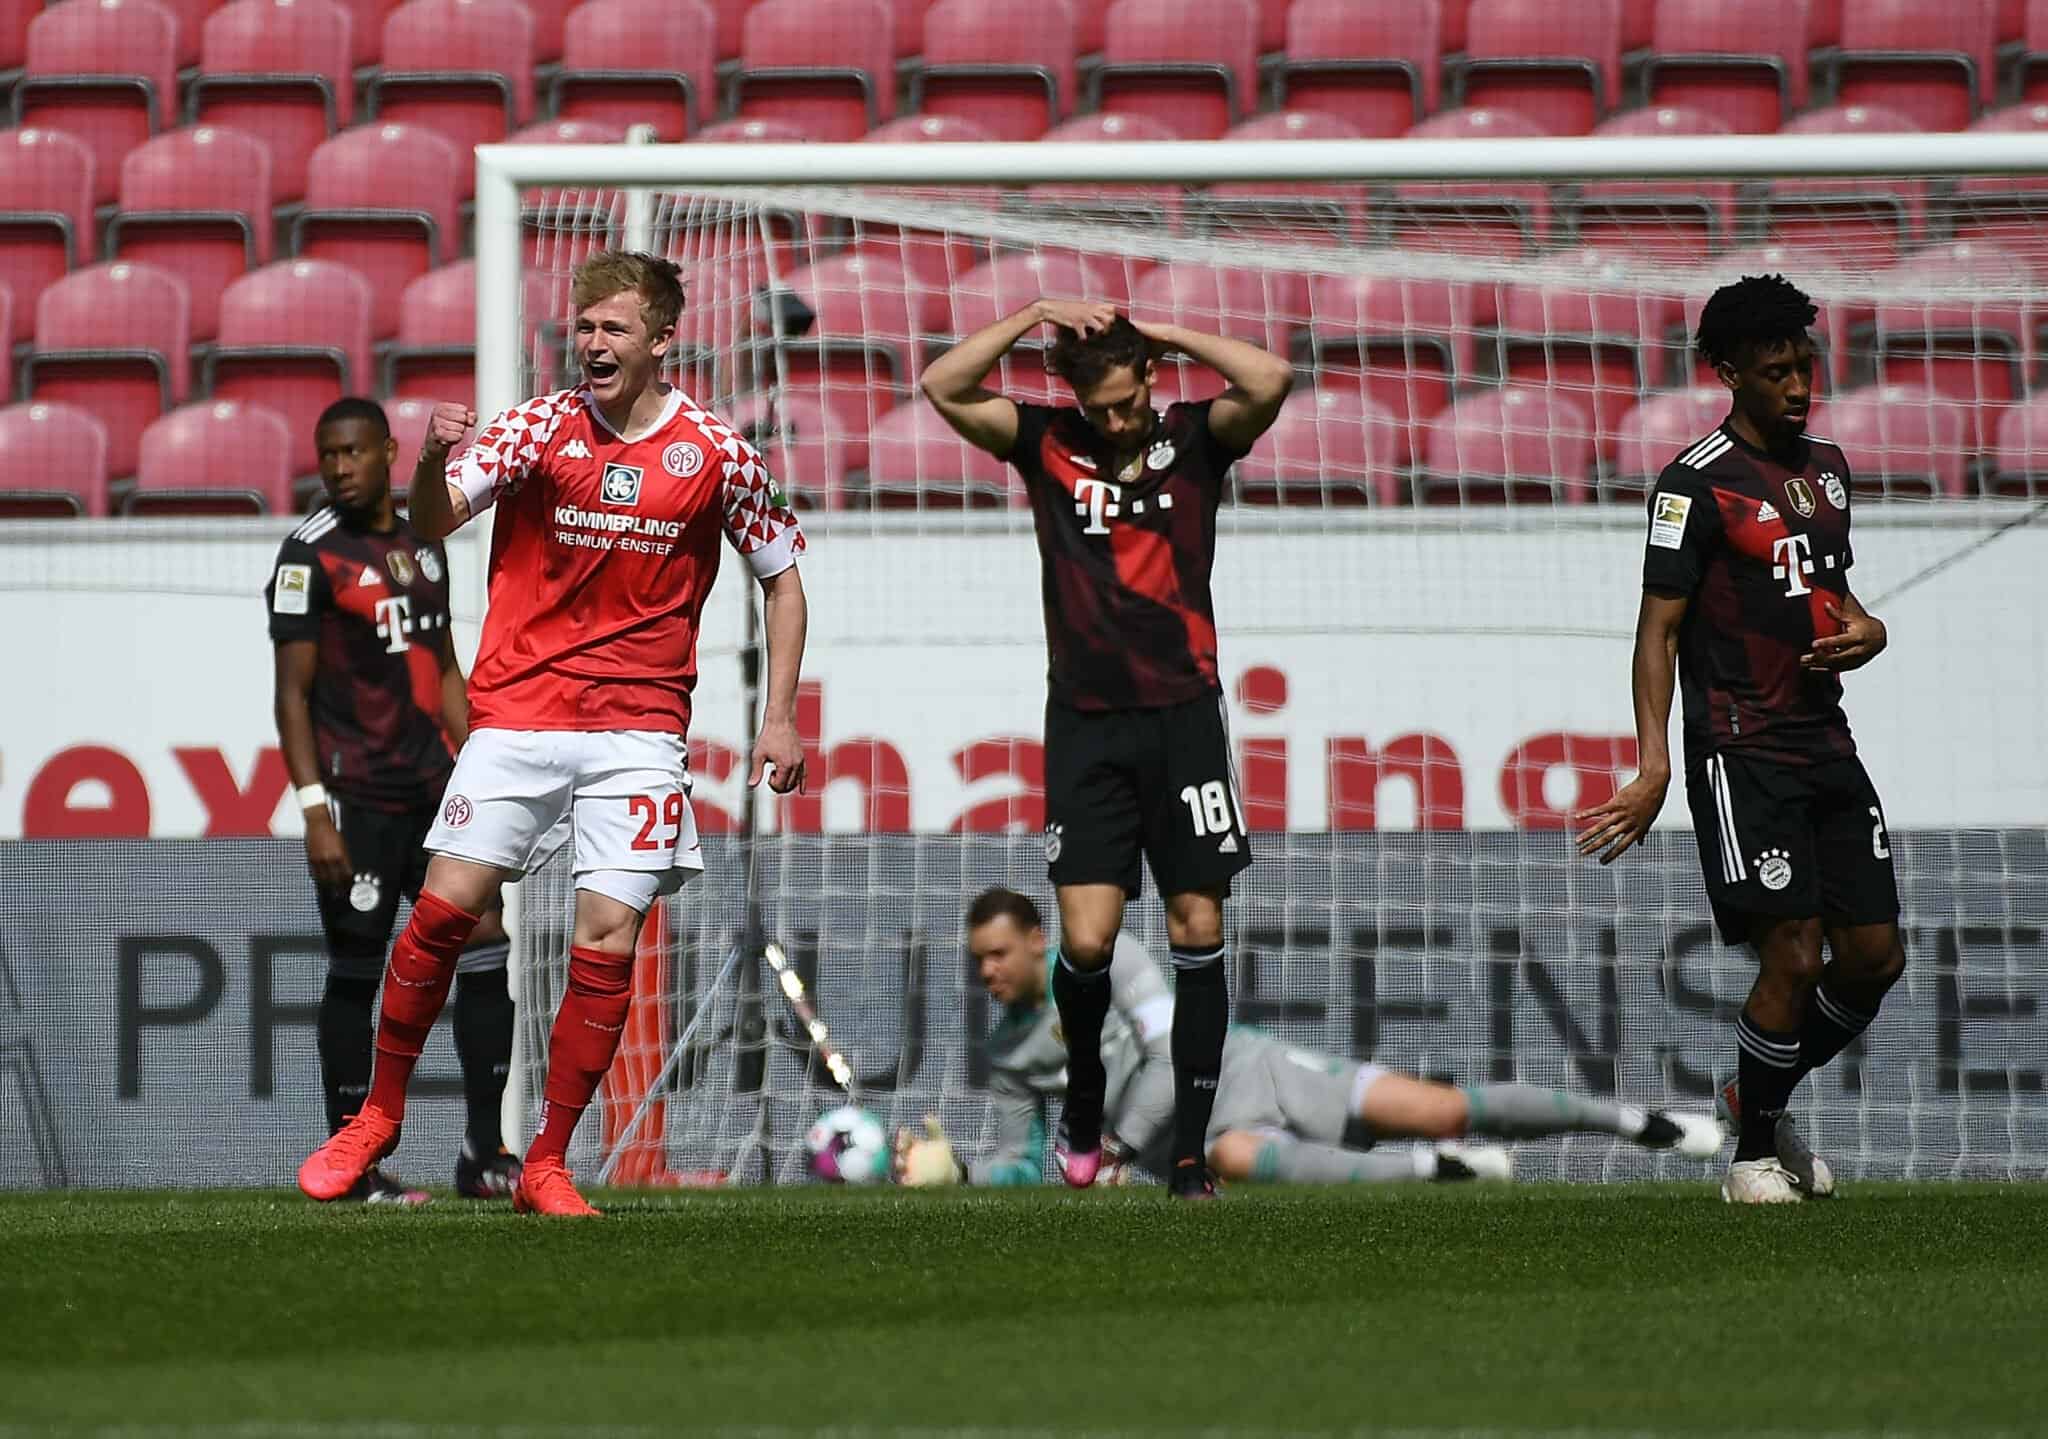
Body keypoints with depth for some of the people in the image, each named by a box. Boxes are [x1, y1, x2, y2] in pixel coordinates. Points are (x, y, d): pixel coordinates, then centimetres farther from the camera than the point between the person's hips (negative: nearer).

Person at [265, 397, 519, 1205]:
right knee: (355, 972, -2)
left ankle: (484, 1154, 2)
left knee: (486, 946, -2)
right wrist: (315, 810, -15)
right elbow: (293, 693, -9)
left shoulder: (424, 547, 15)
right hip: (357, 797, -6)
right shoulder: (311, 556, -6)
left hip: (433, 789, 6)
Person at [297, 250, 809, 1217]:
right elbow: (433, 523, -12)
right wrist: (432, 465, -34)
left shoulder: (716, 454, 1)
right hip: (516, 709, 0)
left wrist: (780, 718, 6)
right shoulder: (540, 428, -1)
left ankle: (546, 1165, 1)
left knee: (607, 936, -8)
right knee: (446, 906, -8)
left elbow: (780, 580, 12)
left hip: (639, 723, 0)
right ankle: (377, 1118, 10)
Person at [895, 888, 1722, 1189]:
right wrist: (956, 1170, -11)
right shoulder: (1006, 1057, 8)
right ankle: (1435, 1169, -28)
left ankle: (1639, 1123, 1)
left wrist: (1119, 1145, -23)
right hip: (1193, 1129, 2)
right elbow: (1026, 1165, 9)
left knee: (1444, 1110, -11)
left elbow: (1175, 1052, -14)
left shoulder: (1101, 954, -7)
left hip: (1241, 1066, -2)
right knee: (1232, 1156, -39)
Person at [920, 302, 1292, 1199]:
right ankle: (1085, 1104, 19)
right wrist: (1033, 316, -8)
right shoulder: (1047, 444, 5)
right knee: (1086, 939, -9)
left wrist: (1163, 332, -8)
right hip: (1085, 723, 0)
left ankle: (1190, 1150, 3)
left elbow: (1270, 383, -15)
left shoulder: (1194, 440, 3)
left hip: (1182, 716, 0)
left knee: (1198, 931, -2)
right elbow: (942, 389, -6)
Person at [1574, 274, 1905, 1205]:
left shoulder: (1825, 466, 14)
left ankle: (1763, 1100, 27)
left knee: (1876, 955, 4)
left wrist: (1865, 629, 3)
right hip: (1743, 755, -7)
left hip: (1828, 748, 7)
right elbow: (1658, 628, -12)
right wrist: (1652, 768, -21)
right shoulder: (1699, 482, -9)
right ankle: (1753, 1153, 6)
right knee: (1792, 955, -12)